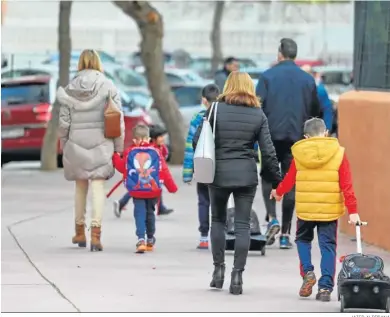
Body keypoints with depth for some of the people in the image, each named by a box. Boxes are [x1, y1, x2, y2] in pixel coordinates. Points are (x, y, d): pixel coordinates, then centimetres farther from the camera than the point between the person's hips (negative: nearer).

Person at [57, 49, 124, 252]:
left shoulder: (71, 88, 0)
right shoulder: (108, 87, -4)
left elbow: (64, 121, 2)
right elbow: (117, 120, -4)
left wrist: (63, 144, 14)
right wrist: (119, 146, 3)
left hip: (76, 142, 2)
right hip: (101, 142, -2)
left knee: (80, 186, 16)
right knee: (98, 186, -3)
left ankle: (80, 232, 26)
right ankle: (95, 233, -15)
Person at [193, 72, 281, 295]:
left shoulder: (216, 110, -2)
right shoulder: (258, 115, 0)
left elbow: (197, 141, -3)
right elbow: (268, 151, -1)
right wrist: (277, 180, 7)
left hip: (219, 173, 0)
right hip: (247, 175, 0)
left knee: (218, 220, 17)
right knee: (243, 224, 4)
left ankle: (219, 269, 13)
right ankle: (237, 275, -2)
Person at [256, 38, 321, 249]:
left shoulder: (268, 76, -3)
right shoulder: (307, 79, 6)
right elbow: (315, 112, 12)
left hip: (271, 135, -2)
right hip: (297, 137, 2)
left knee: (268, 178, 11)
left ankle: (272, 218, -12)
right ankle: (285, 234, 5)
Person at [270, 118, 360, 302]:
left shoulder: (299, 154, 0)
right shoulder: (338, 153, -3)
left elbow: (289, 179, 11)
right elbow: (346, 185, -4)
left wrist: (278, 192, 32)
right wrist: (352, 211, 0)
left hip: (305, 209, 1)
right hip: (330, 209, -1)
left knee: (303, 239, 22)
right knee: (328, 246, 5)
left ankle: (307, 271, 1)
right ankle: (325, 287, -2)